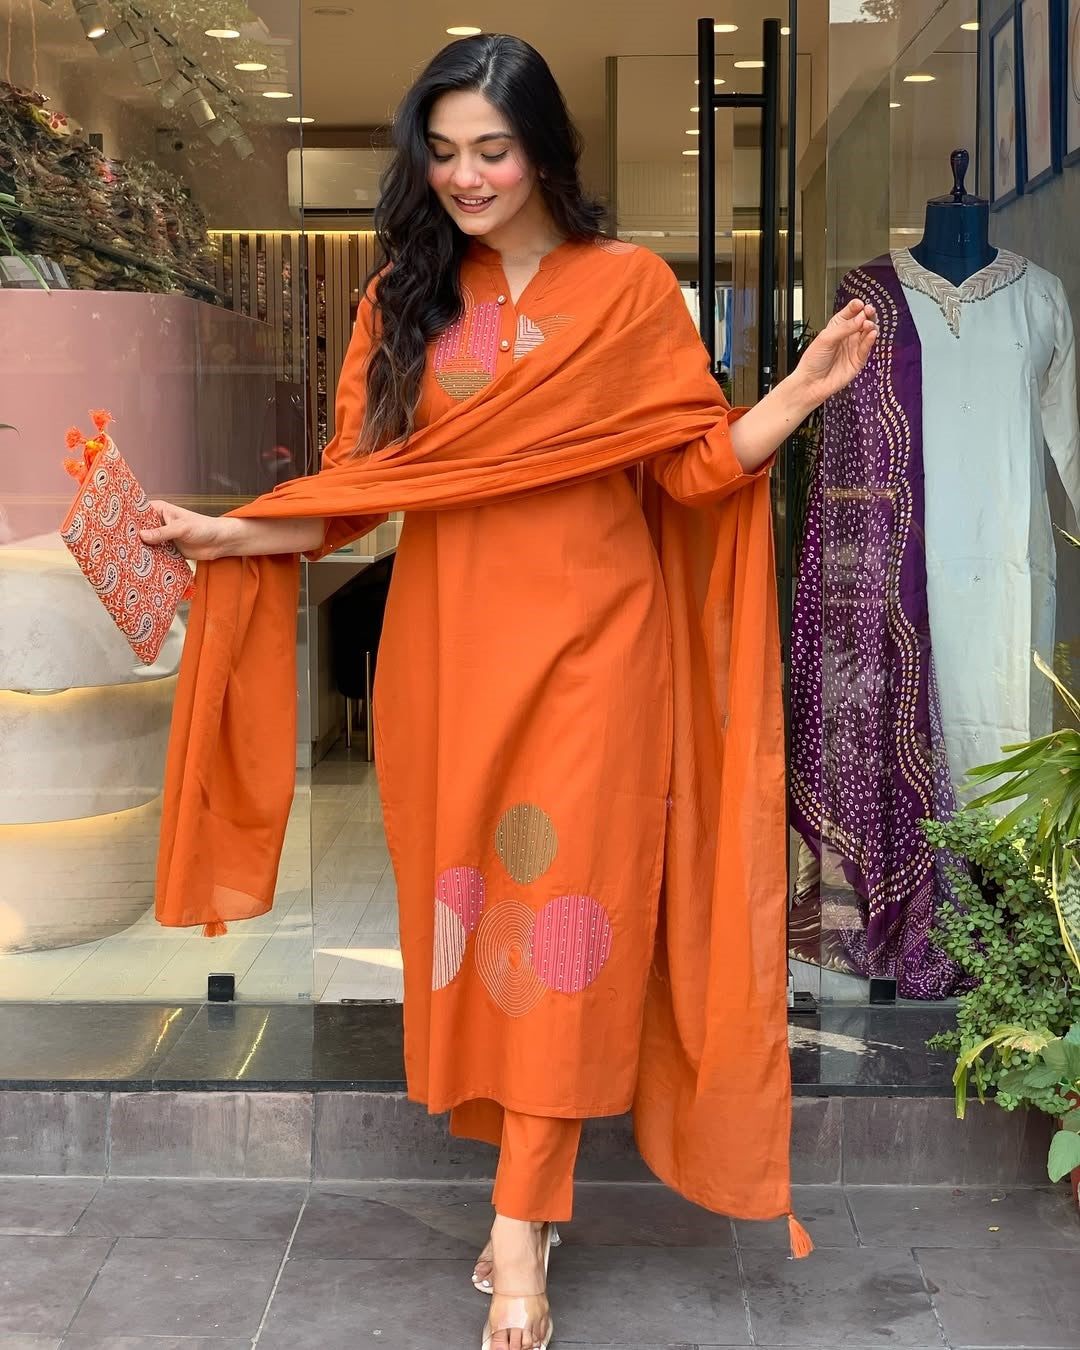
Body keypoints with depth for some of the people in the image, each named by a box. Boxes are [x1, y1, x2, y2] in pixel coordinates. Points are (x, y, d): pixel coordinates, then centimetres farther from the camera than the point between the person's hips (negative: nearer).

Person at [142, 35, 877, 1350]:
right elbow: (359, 482, 5)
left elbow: (694, 466, 1)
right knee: (467, 894, 5)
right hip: (446, 646, 3)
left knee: (562, 899, -5)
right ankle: (531, 1177, 19)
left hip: (586, 644, -3)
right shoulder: (403, 296, 9)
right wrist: (235, 532, -7)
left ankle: (519, 1228, 0)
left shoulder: (630, 287, 1)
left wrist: (802, 390, -12)